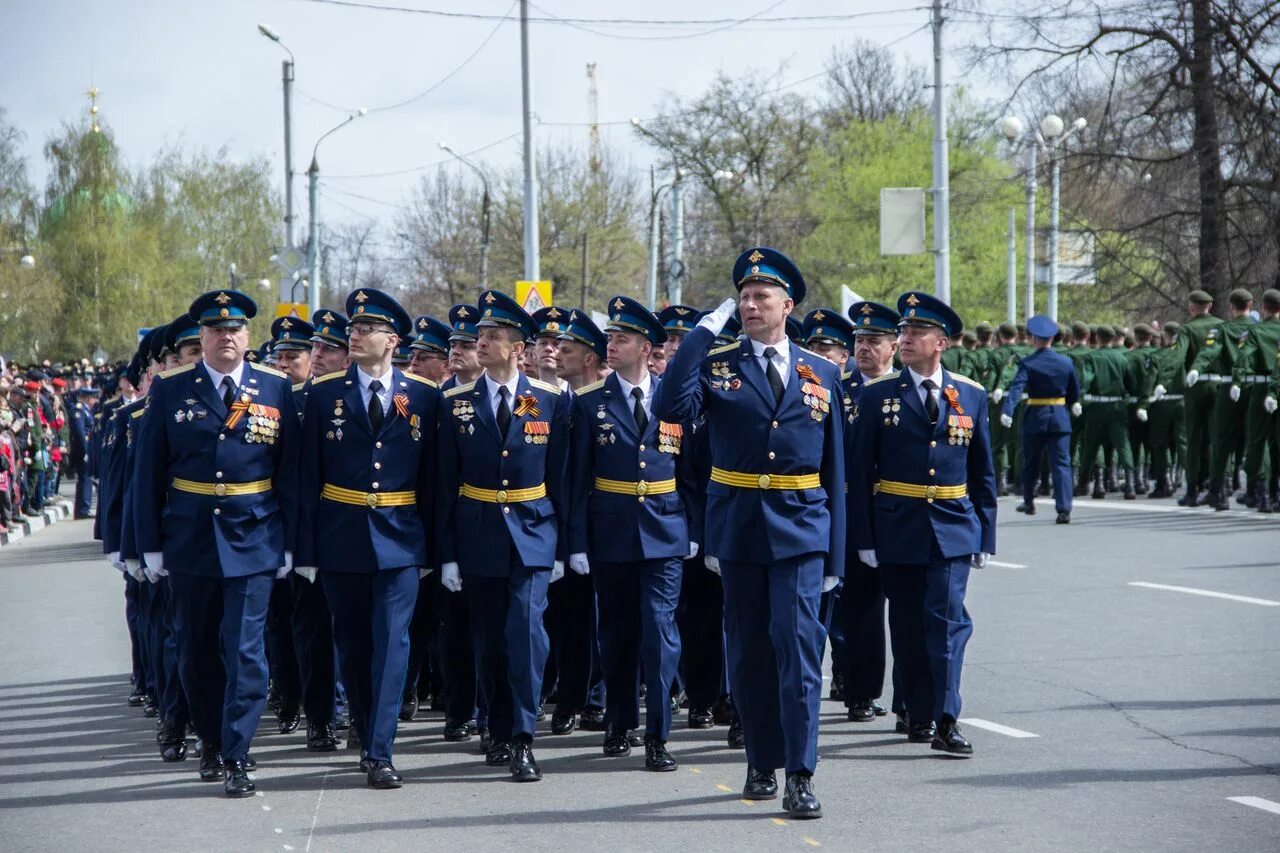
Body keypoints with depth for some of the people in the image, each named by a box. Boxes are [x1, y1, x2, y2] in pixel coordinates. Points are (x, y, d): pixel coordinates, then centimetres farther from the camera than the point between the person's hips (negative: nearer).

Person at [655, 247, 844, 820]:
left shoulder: (821, 374, 7)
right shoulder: (716, 365, 3)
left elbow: (834, 470, 9)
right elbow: (672, 408, -19)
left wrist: (835, 555, 5)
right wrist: (705, 330, -14)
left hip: (801, 531, -1)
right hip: (737, 530, 1)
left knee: (798, 648, -10)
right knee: (748, 654, 9)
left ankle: (800, 778, -10)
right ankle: (762, 765, 23)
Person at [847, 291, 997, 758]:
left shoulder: (970, 395, 5)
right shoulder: (878, 395, 1)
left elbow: (982, 471, 10)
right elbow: (859, 470, 0)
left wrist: (985, 535, 7)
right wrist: (864, 537, -5)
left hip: (953, 529, 0)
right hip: (897, 530, 0)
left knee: (948, 620, -11)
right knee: (908, 626, 7)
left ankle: (945, 722, -12)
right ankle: (918, 715, 20)